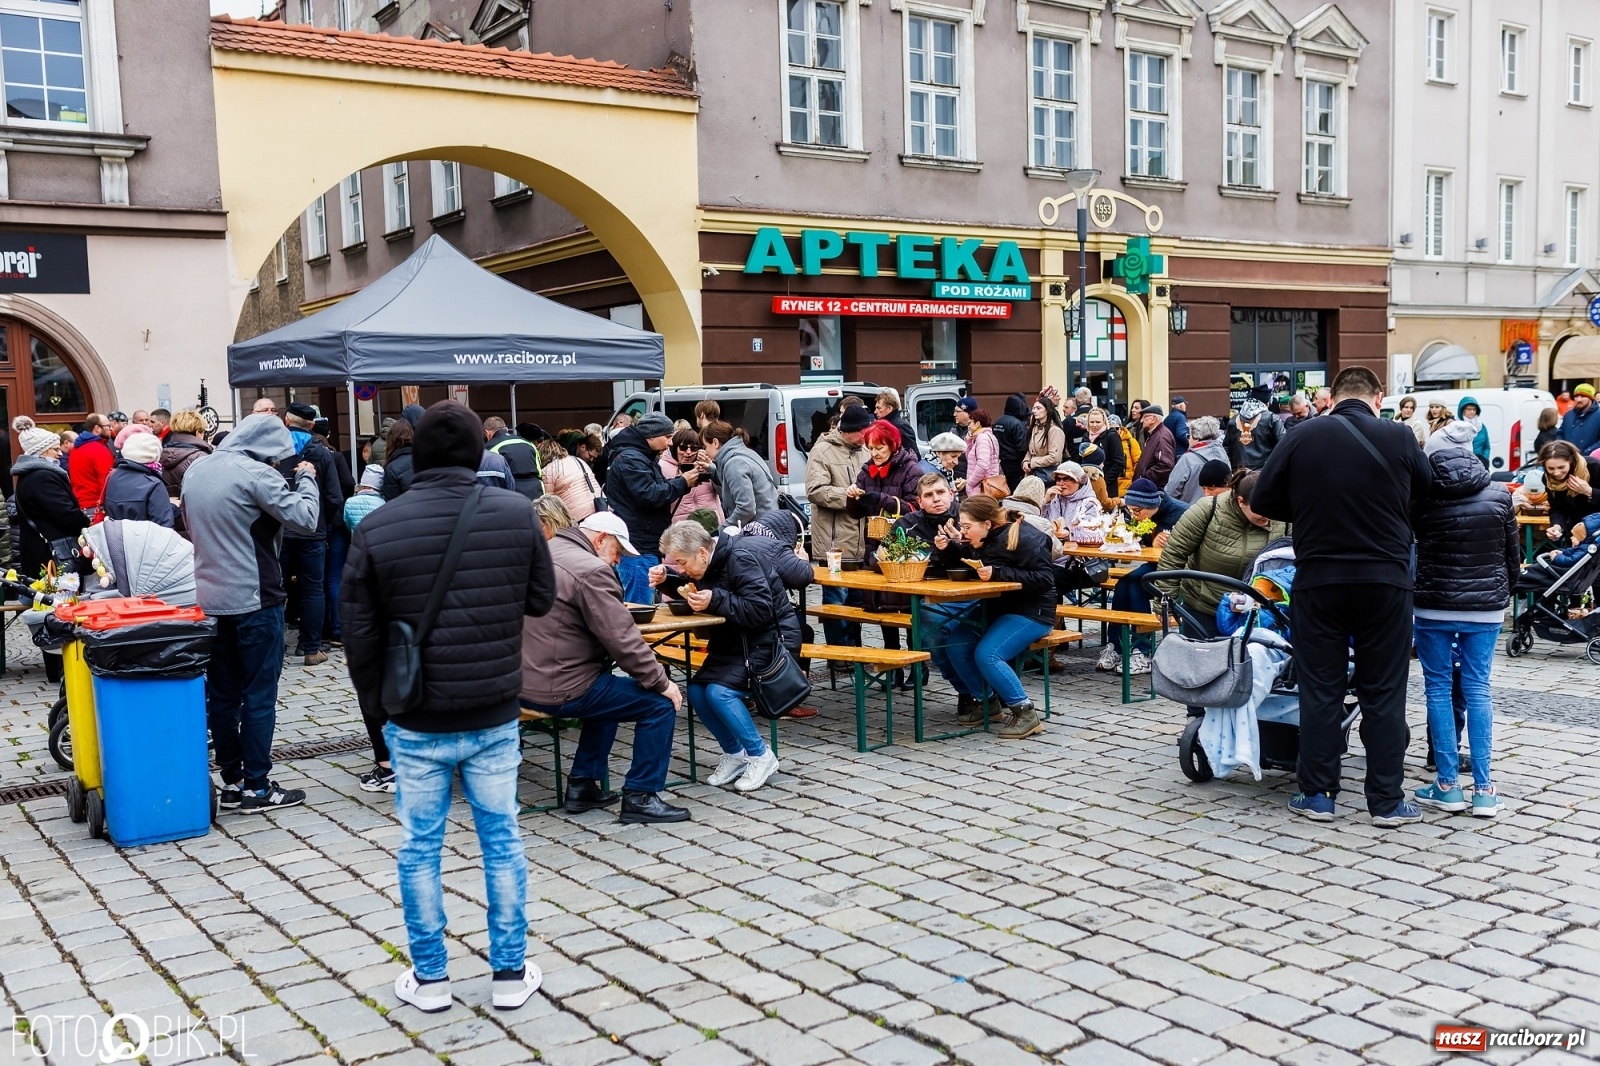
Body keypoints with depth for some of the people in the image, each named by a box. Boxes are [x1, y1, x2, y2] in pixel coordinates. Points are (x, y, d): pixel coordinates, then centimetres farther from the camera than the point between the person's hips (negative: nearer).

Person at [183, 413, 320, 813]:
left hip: (209, 599, 7)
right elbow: (305, 519, -17)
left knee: (221, 696, 12)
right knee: (259, 696, 1)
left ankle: (231, 781, 19)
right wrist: (305, 479, 0)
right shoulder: (256, 474, -16)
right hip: (254, 600, -7)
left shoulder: (196, 471, 9)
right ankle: (257, 787, 5)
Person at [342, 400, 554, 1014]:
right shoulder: (516, 514, -9)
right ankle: (510, 973, 22)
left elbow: (360, 634, -3)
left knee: (419, 846, 12)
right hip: (494, 716, 1)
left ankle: (429, 977, 23)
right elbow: (542, 600, 3)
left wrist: (376, 708, 10)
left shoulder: (376, 528, -9)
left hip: (416, 722, -1)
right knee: (501, 839, 13)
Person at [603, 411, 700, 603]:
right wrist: (682, 482, -13)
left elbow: (658, 489, 20)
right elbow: (649, 495, -22)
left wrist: (684, 483, 3)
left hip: (645, 546, 10)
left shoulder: (644, 457, 19)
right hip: (637, 549, -10)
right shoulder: (630, 459, -13)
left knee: (633, 608, 13)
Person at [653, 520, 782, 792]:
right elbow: (687, 600, 13)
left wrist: (715, 600, -34)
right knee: (696, 692, -8)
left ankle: (760, 756, -6)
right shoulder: (702, 566, 2)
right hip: (733, 641, 9)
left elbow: (761, 611, -29)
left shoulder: (740, 558, -23)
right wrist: (665, 581, -6)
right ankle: (734, 754, 10)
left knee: (719, 691, -23)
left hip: (765, 639, -9)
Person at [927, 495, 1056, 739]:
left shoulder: (1025, 538, -19)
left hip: (1030, 612, -8)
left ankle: (1025, 712, -15)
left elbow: (1044, 579, -24)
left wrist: (997, 573, -29)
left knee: (986, 654, -27)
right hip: (994, 608, 8)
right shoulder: (979, 541, 5)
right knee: (952, 641, -9)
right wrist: (948, 548, -3)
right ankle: (981, 699, 8)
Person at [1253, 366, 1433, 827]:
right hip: (1385, 581, 0)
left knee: (1320, 691, 8)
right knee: (1383, 693, 8)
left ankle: (1317, 794, 14)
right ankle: (1387, 801, 13)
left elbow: (1263, 502, 0)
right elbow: (1426, 490, 14)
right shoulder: (1399, 438, -4)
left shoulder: (1301, 438, -5)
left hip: (1318, 581, 0)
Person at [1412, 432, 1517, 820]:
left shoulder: (1423, 500, -3)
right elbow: (1513, 556, 7)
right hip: (1486, 606, 2)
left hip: (1434, 605, -2)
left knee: (1439, 689, 5)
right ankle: (1483, 788, 4)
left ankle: (1448, 784, 4)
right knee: (1477, 690, 6)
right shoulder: (1499, 497, 2)